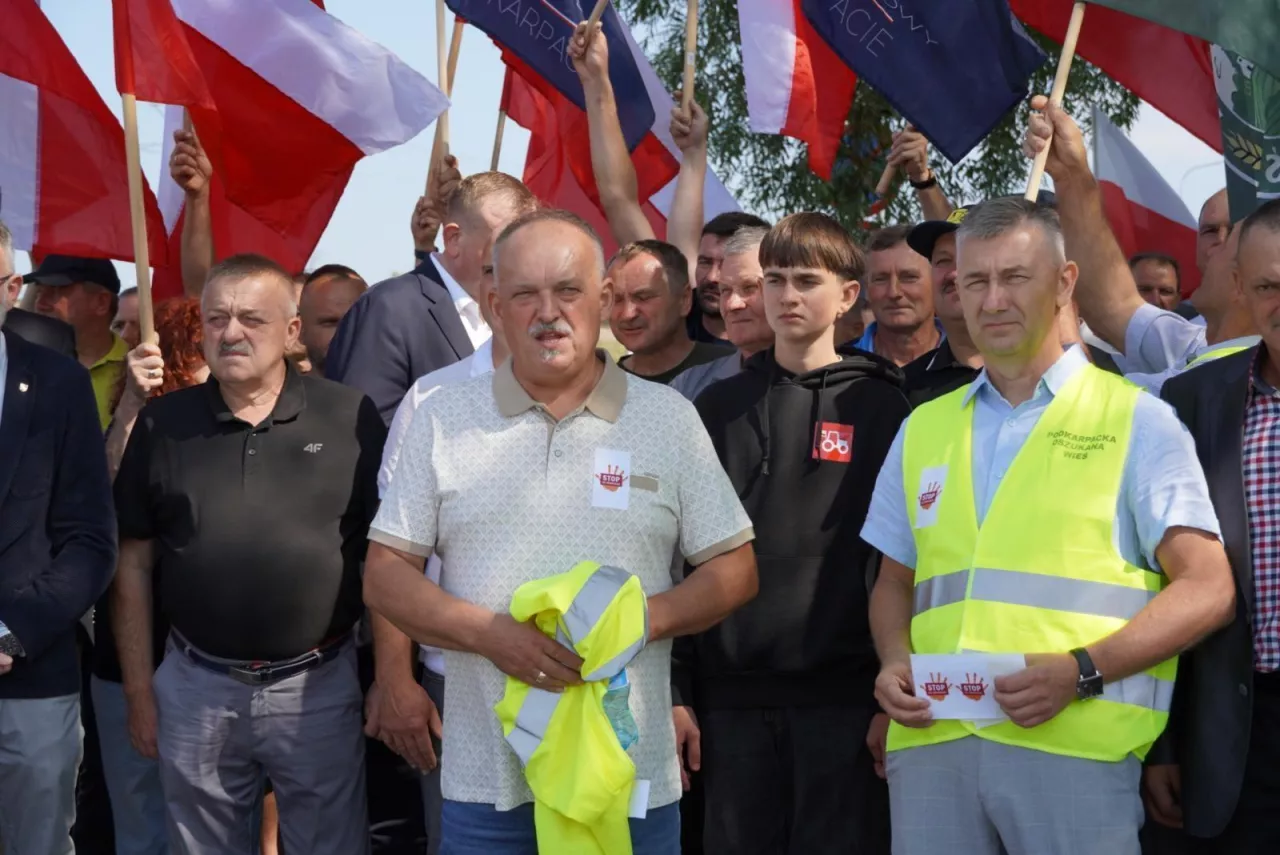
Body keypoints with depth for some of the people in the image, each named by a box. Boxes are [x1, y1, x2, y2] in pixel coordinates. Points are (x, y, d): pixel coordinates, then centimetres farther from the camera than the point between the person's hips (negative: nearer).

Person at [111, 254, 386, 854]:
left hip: (317, 688, -2)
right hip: (195, 689, 2)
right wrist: (138, 692, 4)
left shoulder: (350, 417, -4)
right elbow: (134, 564, 6)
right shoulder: (162, 423, 2)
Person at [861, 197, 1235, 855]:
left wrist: (1080, 670, -14)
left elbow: (1206, 590, -2)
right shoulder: (923, 429, 17)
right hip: (929, 744, 3)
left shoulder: (1137, 422, 4)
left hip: (1073, 746, -3)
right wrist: (895, 661, 1)